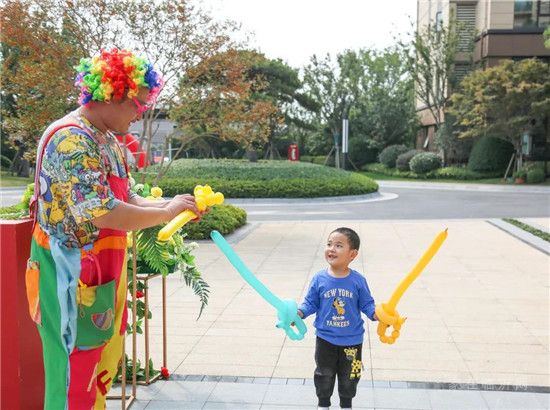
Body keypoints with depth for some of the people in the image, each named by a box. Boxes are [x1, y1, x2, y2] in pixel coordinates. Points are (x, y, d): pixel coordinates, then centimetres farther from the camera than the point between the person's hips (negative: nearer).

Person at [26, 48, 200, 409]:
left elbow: (123, 197, 16)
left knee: (101, 370, 18)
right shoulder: (71, 139, -21)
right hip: (72, 280, -9)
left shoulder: (107, 140, 10)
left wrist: (167, 204, -1)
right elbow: (101, 213, -30)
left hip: (102, 277, 9)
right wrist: (166, 212, -19)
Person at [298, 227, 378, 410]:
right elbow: (311, 303, -4)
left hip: (351, 340, 0)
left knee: (349, 377, 18)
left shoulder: (358, 280, -13)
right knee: (324, 375, 17)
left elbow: (367, 304, -5)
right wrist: (298, 313, -20)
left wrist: (377, 315, -23)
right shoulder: (319, 279, -12)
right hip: (325, 339, 0)